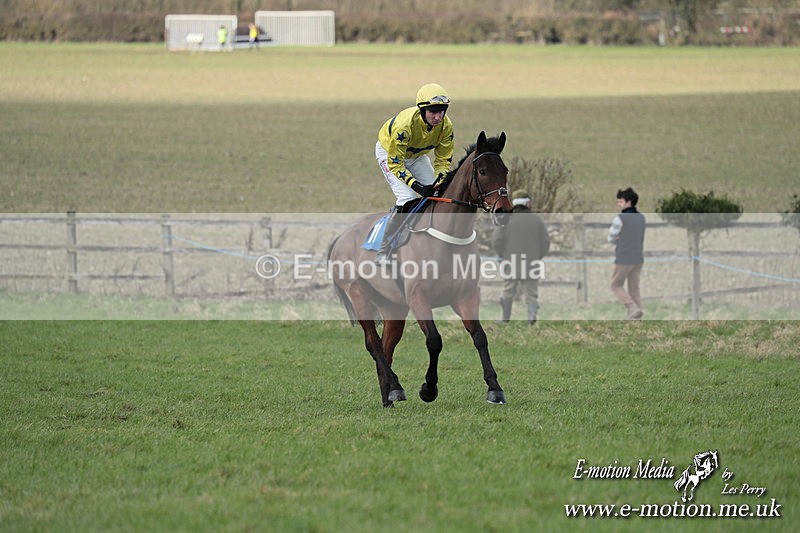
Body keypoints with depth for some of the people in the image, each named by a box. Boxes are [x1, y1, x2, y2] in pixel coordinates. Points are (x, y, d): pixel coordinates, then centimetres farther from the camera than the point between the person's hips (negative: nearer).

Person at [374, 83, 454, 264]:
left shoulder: (446, 126, -24)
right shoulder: (405, 124, -40)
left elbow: (443, 160, -10)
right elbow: (395, 163, -32)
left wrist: (440, 181, -30)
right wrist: (417, 186, -40)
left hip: (417, 156, 6)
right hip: (389, 153, -6)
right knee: (407, 199, -24)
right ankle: (383, 254, -18)